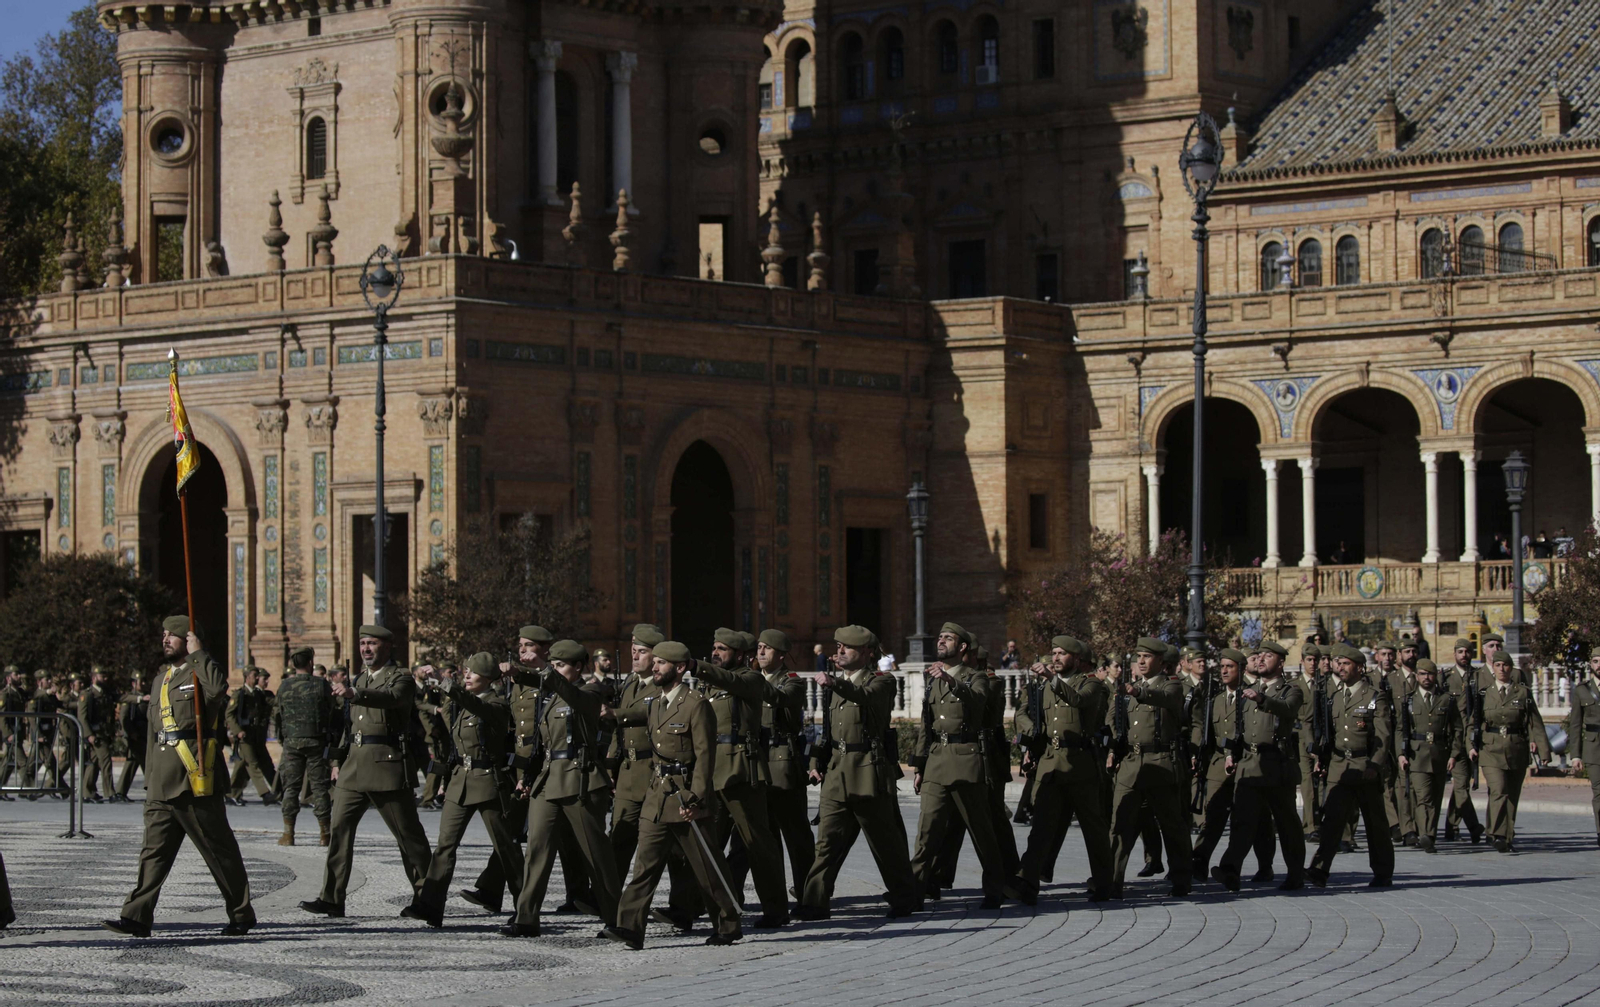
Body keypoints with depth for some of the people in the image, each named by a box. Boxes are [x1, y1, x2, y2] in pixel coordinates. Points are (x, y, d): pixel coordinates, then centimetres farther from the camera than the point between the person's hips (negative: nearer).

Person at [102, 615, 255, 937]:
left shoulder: (201, 672, -2)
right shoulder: (161, 678, 21)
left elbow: (218, 687, -29)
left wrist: (197, 653, -16)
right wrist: (150, 779, 23)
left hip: (195, 778, -7)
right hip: (163, 784, 7)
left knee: (220, 850, 0)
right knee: (154, 849, 0)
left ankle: (241, 914, 9)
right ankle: (137, 917, -4)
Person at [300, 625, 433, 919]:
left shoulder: (401, 678, -3)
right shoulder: (360, 680, 21)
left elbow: (390, 697, -27)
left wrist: (354, 693, -43)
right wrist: (339, 762, 18)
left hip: (387, 765, -7)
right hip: (354, 763, 7)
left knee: (407, 831, 0)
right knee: (338, 827, -4)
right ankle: (332, 898, -5)